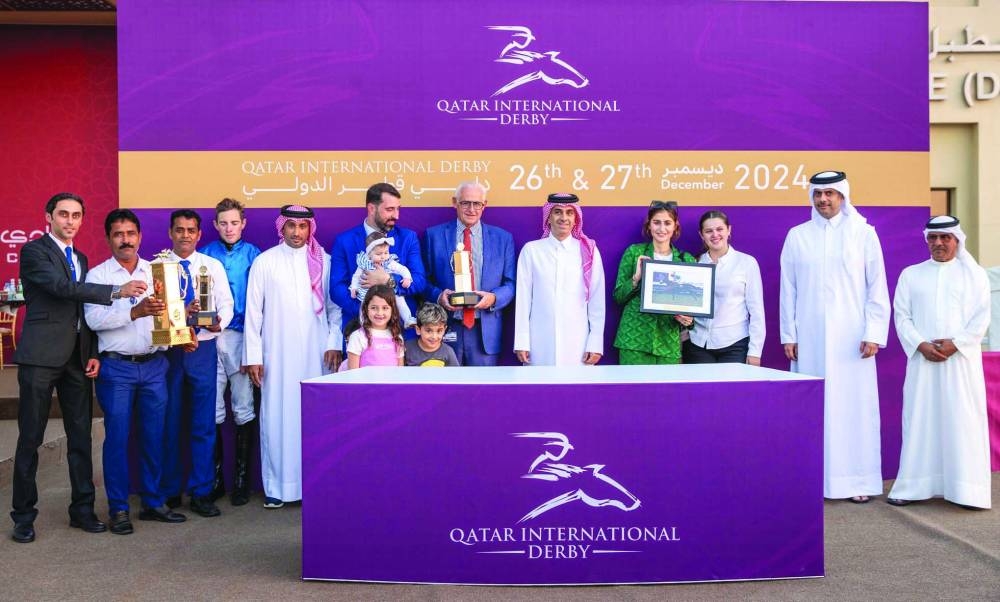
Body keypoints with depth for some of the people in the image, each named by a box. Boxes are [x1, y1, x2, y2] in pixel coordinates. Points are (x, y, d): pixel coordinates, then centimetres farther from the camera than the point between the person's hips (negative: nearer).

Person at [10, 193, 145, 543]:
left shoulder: (80, 258, 18)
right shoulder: (34, 251, -4)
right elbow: (63, 287, -20)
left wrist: (93, 354, 8)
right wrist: (116, 291, -28)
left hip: (77, 358, 6)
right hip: (41, 356, -6)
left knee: (81, 436, 8)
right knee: (30, 438, 1)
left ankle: (82, 509, 17)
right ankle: (23, 515, 10)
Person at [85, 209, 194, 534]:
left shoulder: (156, 272, 11)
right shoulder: (98, 275, 0)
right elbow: (94, 318, -13)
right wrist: (135, 312, -25)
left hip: (154, 365, 3)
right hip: (116, 367, -3)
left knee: (154, 435, 8)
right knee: (117, 437, 1)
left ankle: (153, 502, 19)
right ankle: (118, 508, 11)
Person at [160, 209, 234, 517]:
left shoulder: (213, 266, 8)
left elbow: (226, 304, 0)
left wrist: (219, 321, -21)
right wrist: (183, 311, -24)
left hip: (203, 349, 1)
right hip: (167, 350, -1)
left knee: (203, 424, 2)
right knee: (168, 423, 7)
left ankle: (201, 493, 10)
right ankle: (169, 492, 19)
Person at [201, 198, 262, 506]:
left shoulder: (253, 255, 4)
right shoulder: (205, 255, 8)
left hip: (242, 338, -1)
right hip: (209, 338, 1)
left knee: (243, 409, 2)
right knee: (212, 409, 4)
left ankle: (242, 478, 11)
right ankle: (215, 478, 15)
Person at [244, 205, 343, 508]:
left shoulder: (323, 261, 7)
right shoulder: (264, 262, 4)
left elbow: (335, 305, 8)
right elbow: (253, 311, 3)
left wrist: (335, 343, -1)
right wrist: (252, 356, 0)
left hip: (316, 353, 1)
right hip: (277, 354, 0)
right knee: (276, 417, -1)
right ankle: (276, 486, 8)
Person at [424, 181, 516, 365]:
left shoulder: (503, 238, 8)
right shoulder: (434, 235, 6)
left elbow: (511, 283, 7)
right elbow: (425, 280, 7)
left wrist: (494, 298, -12)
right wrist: (438, 295, -13)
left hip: (486, 330, 1)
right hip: (445, 327, 0)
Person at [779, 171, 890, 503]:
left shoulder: (863, 233, 4)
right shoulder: (797, 236, 7)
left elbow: (877, 288, 2)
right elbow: (788, 289, 7)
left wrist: (874, 334, -5)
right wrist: (788, 335, 2)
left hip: (851, 337, -1)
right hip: (809, 338, 1)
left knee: (854, 406, -1)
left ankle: (857, 480, 6)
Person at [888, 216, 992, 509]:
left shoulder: (974, 274, 8)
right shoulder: (911, 274, 11)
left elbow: (981, 318, 1)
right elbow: (902, 316, 5)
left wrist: (954, 344, -12)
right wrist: (921, 345, -10)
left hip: (962, 360, -1)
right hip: (922, 359, 1)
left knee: (963, 422, -2)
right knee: (919, 420, 1)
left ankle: (966, 489, 2)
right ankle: (914, 487, 4)